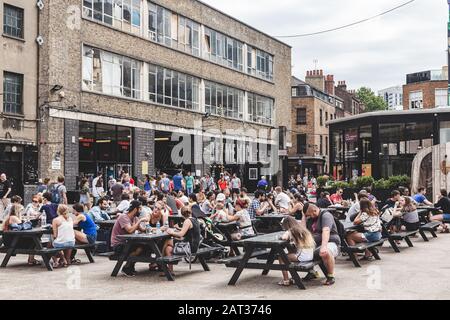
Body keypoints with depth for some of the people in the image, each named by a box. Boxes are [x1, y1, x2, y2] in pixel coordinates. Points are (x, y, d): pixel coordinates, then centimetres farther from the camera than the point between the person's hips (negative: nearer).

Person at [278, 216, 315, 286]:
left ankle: (286, 280, 3)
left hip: (302, 256, -8)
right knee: (290, 253, 30)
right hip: (311, 256, 8)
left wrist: (280, 237, 4)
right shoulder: (303, 229, 18)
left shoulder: (290, 231, -2)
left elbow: (283, 237, -20)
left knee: (281, 258, 6)